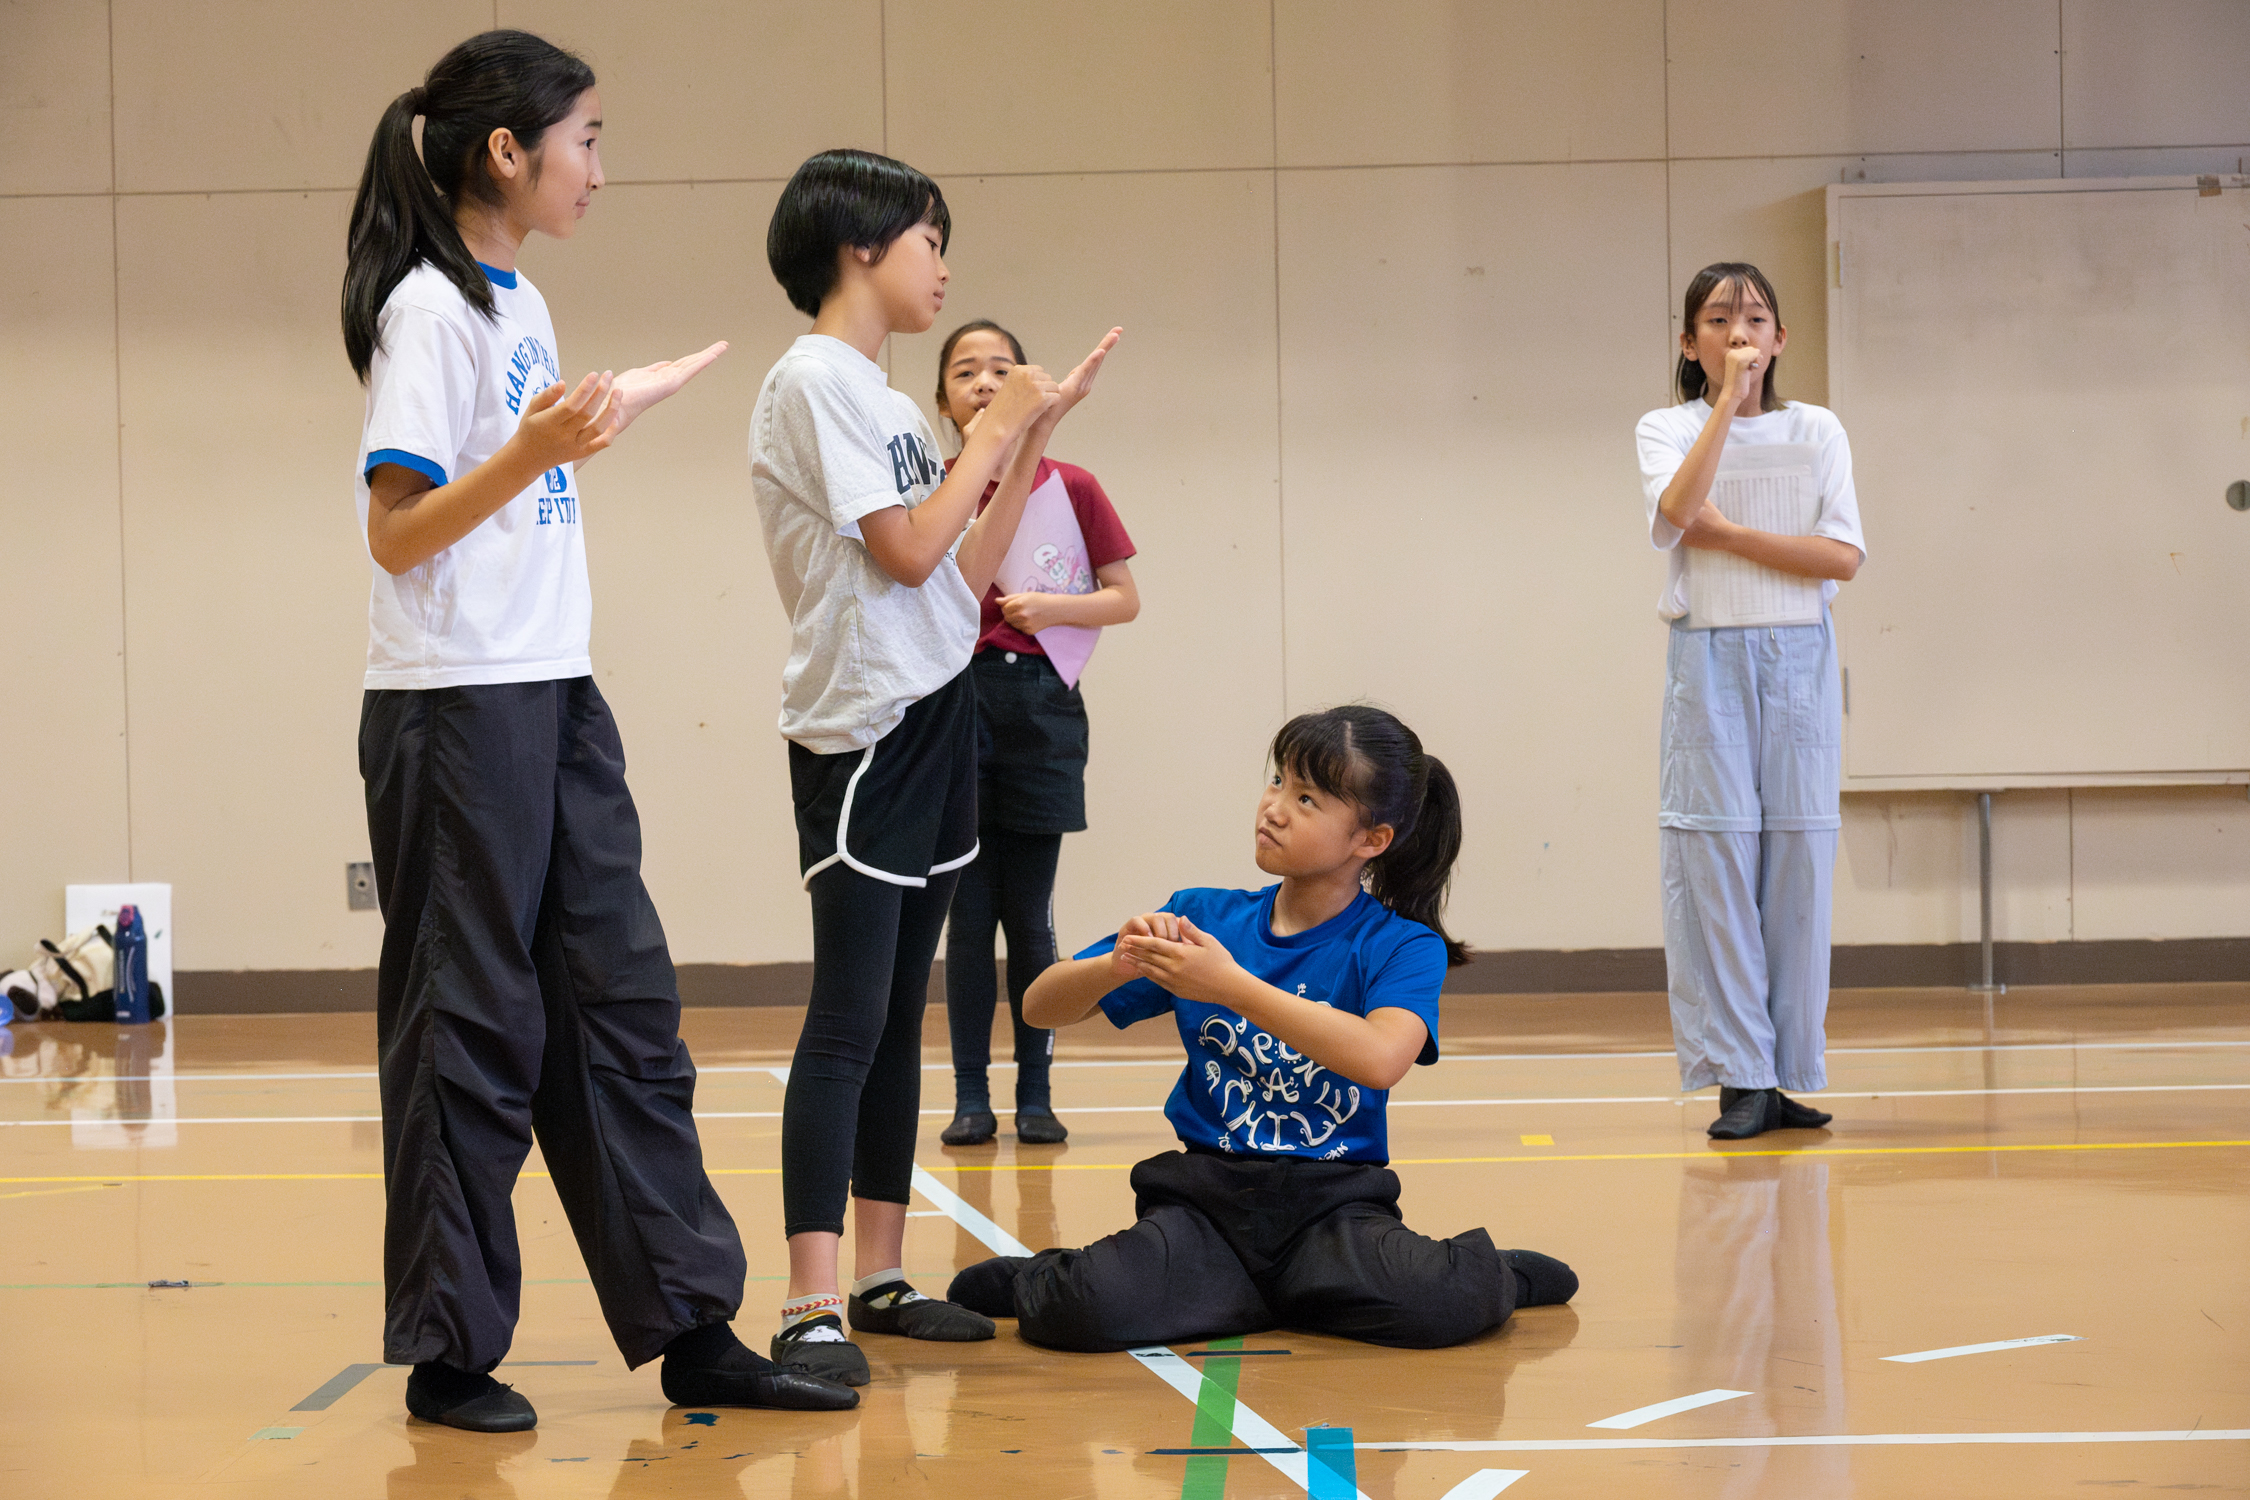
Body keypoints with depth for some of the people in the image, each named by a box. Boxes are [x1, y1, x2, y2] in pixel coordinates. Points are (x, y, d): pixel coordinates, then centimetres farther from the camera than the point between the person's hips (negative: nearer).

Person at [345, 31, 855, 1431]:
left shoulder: (522, 302, 14)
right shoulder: (432, 307, -12)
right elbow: (396, 531, -17)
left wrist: (632, 400, 36)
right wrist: (532, 450, -31)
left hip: (556, 698, 9)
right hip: (458, 705, -9)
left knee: (622, 1003, 8)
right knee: (471, 1028, -1)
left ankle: (693, 1328, 13)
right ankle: (448, 1353, 10)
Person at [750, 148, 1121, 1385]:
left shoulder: (881, 399, 17)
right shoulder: (813, 380, -10)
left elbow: (967, 578, 15)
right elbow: (908, 550, -17)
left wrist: (1030, 441, 11)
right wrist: (996, 426, -6)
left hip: (934, 721, 9)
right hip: (862, 731, -9)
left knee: (898, 1014, 11)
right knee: (849, 1019, -13)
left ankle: (880, 1278, 17)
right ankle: (810, 1309, -14)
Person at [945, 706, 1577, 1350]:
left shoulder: (1403, 947, -3)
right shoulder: (1204, 916, 7)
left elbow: (1381, 1060, -26)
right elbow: (1041, 1008, 7)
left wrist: (1229, 985, -23)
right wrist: (1115, 968, -16)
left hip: (1334, 1202, -1)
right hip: (1205, 1194, 2)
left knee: (1445, 1304, -31)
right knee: (1084, 1311, -29)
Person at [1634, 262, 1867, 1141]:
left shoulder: (1815, 432, 8)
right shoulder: (1667, 431, 4)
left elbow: (1844, 557, -4)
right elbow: (1678, 509, -19)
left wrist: (1726, 534, -11)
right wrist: (1728, 399, -17)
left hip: (1799, 656, 2)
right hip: (1709, 655, -1)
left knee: (1798, 855, 1)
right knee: (1714, 853, -6)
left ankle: (1791, 1074, 8)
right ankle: (1739, 1077, -3)